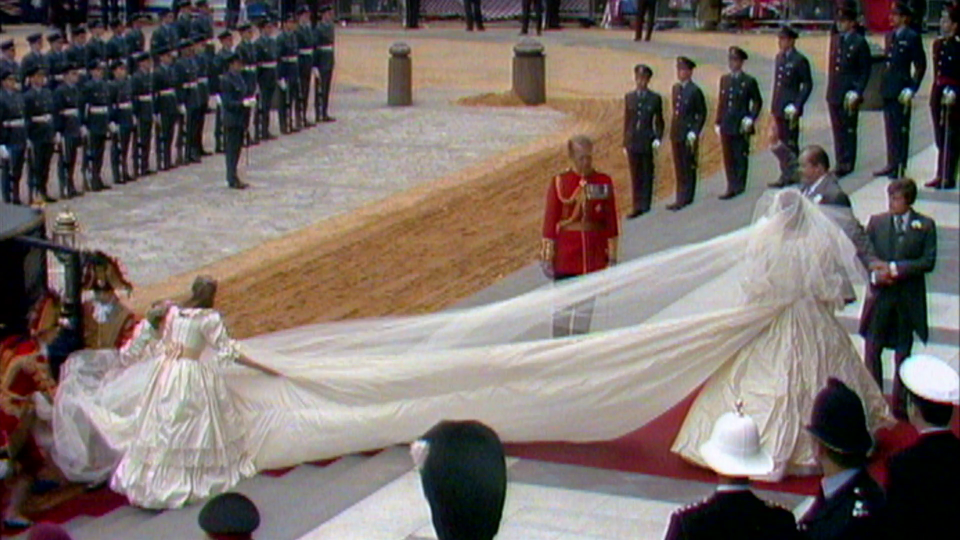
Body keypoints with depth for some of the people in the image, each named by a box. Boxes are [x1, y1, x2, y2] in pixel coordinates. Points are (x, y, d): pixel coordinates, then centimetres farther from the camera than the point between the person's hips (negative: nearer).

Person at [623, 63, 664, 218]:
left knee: (647, 175, 2)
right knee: (635, 176, 3)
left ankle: (645, 205, 8)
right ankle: (637, 207, 6)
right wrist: (625, 143, 8)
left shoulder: (655, 98, 1)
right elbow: (627, 120, 10)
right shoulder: (629, 98, 7)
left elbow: (659, 121, 6)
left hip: (647, 141, -2)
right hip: (633, 141, 2)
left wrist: (658, 139, -7)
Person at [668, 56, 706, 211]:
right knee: (679, 167, 9)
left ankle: (685, 198, 3)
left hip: (688, 134, -7)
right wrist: (673, 129, 12)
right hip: (676, 133, 7)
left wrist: (694, 132, -15)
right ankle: (681, 198, 15)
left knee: (688, 167, -1)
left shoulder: (695, 91, -10)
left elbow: (702, 114, -9)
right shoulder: (676, 88, 11)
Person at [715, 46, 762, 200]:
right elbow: (721, 102, 14)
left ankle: (739, 186, 6)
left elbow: (757, 102, 2)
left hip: (741, 126, -4)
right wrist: (718, 123, 10)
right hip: (726, 126, 5)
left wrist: (751, 119, -9)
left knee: (741, 157, 0)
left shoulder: (749, 81, -2)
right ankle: (731, 186, 9)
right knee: (728, 157, 5)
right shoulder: (724, 80, 12)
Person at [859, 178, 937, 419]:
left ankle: (900, 408, 19)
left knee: (903, 354, 9)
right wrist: (875, 274, -15)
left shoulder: (925, 226, -3)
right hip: (879, 295, 2)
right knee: (872, 351, 4)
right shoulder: (876, 222, 3)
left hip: (908, 299, -1)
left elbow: (928, 261, -9)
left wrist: (895, 269, -17)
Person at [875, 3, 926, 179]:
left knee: (901, 129, -2)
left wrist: (912, 88, -13)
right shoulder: (890, 36, 13)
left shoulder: (912, 37, -8)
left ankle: (900, 167, 3)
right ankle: (891, 164, 18)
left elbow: (921, 65, -8)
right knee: (890, 129, 11)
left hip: (901, 91, -7)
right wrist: (883, 85, 14)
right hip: (888, 89, 7)